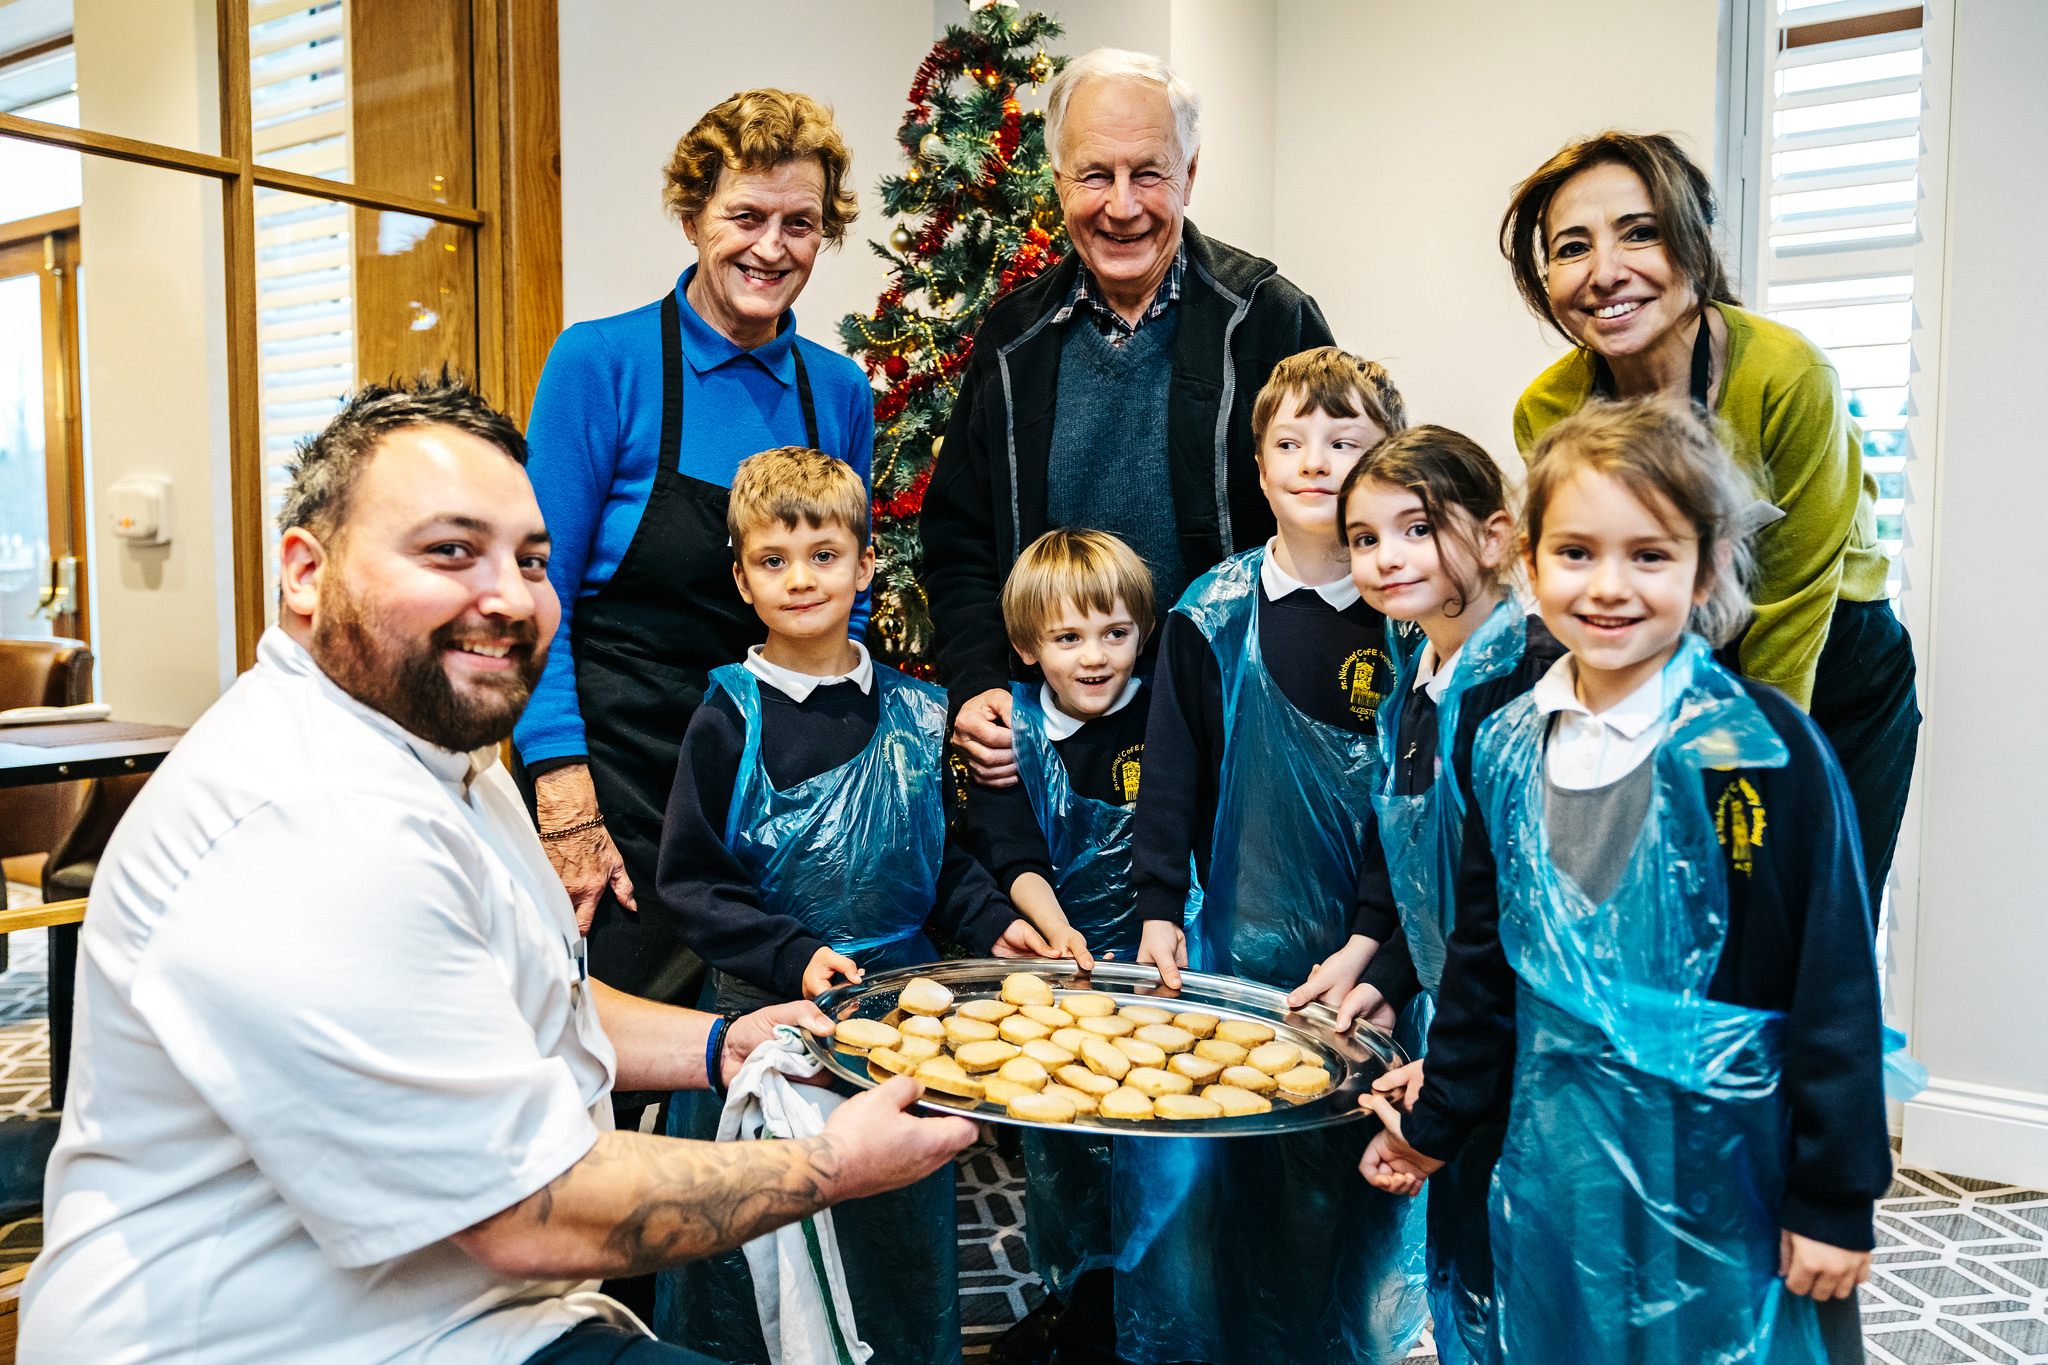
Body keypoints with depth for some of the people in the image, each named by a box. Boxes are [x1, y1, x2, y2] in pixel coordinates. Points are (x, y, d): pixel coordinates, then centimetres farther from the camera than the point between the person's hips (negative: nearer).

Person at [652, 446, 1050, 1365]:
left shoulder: (914, 712, 4)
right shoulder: (730, 720, -8)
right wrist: (791, 955, -19)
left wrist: (989, 925, -2)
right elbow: (689, 883, -8)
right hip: (768, 1012, -3)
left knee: (902, 1233, 17)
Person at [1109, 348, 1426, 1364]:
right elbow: (1172, 771, 3)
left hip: (1371, 949, 0)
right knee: (1192, 1161, 5)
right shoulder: (1213, 615, -1)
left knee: (1354, 1175, 11)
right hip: (1232, 942, 0)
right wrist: (1159, 907, -1)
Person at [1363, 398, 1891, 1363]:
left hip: (1728, 1165, -4)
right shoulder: (1508, 747, 0)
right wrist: (1436, 1123, 16)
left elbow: (1835, 984, -11)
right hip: (1555, 1165, 5)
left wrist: (1835, 1198, -8)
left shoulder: (1765, 749, -15)